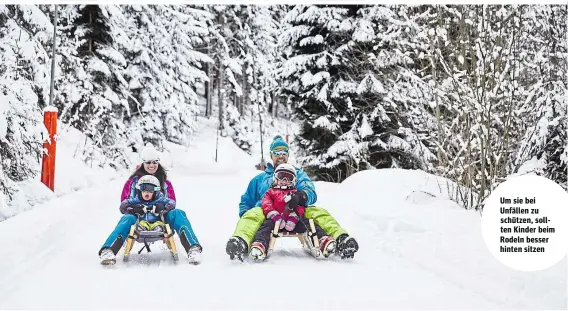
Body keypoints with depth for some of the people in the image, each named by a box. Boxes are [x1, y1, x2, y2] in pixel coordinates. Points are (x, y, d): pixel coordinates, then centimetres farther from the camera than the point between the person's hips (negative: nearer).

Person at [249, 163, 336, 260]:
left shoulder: (295, 193, 29)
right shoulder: (270, 192, 25)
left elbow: (300, 207, 11)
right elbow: (266, 205, 6)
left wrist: (293, 218, -12)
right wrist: (275, 216, -15)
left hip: (292, 223, 2)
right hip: (275, 220, -1)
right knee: (266, 224, -34)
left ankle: (322, 239, -45)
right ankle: (260, 243, -59)